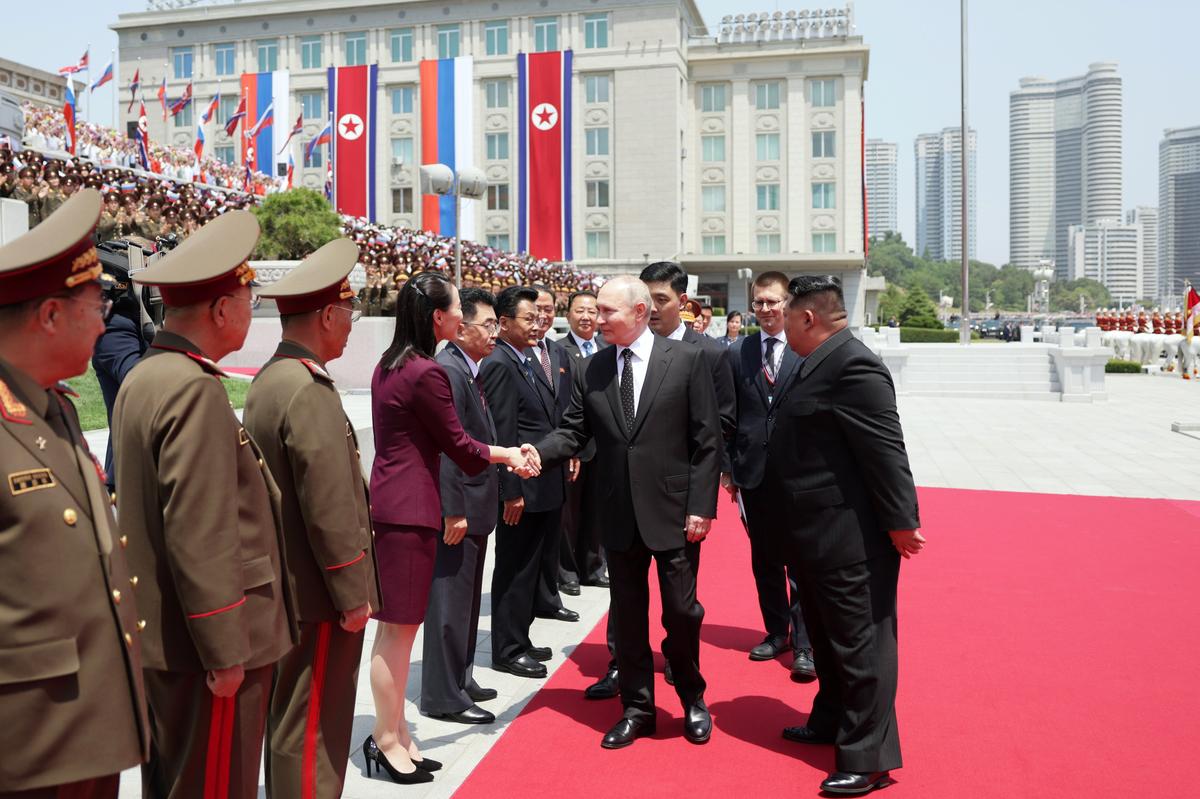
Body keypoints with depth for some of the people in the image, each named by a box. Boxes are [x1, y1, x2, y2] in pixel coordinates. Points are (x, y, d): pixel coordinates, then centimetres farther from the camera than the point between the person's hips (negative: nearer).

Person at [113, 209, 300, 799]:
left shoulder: (142, 378, 9)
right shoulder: (196, 391, -21)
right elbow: (200, 539, -24)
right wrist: (226, 652, -19)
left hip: (159, 635, 10)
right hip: (204, 642, -10)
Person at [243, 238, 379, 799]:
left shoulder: (269, 379, 9)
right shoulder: (310, 389, -22)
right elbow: (330, 509, -24)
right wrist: (353, 595, -16)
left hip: (283, 584, 10)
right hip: (319, 593, -10)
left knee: (290, 722, 21)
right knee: (312, 730, 2)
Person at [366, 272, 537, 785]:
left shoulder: (389, 364, 12)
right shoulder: (427, 373, -17)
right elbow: (457, 445, -10)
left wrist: (503, 452, 14)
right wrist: (508, 456, 7)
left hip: (388, 503, 10)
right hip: (410, 511, -10)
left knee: (397, 626, 15)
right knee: (398, 628, 1)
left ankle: (394, 735, 26)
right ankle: (388, 740, 14)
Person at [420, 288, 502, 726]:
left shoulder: (470, 370, 12)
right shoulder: (448, 371, -19)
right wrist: (454, 511, -23)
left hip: (474, 505, 10)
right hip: (458, 508, -10)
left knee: (466, 599, 19)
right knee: (451, 602, 0)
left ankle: (459, 679, 33)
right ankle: (443, 697, 12)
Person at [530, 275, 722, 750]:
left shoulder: (686, 360, -6)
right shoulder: (592, 370, 4)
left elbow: (707, 439, -7)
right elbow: (573, 432, 3)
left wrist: (701, 507, -11)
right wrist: (538, 453, -18)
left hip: (674, 511, -3)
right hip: (619, 514, 3)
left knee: (681, 611, 6)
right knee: (628, 616, 12)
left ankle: (692, 699, 33)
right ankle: (637, 709, 29)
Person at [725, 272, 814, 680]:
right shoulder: (737, 354, 6)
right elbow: (727, 416, 7)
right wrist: (728, 466, 5)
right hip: (753, 473, 4)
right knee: (764, 559, 14)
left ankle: (803, 644, 12)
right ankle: (776, 632, 30)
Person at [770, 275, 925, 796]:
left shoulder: (853, 366, -21)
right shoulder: (820, 363, 10)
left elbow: (886, 450, -22)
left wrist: (901, 522, -19)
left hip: (848, 536, -11)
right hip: (819, 533, 11)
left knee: (860, 644, 1)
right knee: (827, 636, 23)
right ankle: (831, 722, 41)